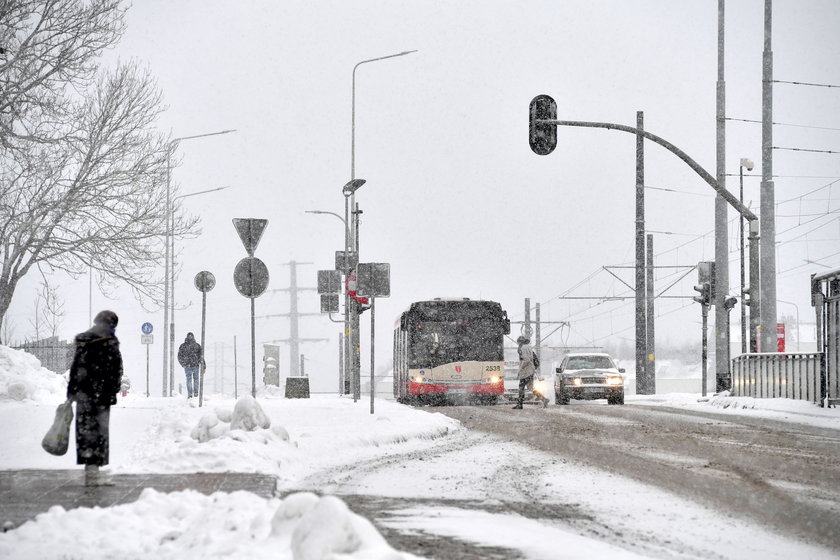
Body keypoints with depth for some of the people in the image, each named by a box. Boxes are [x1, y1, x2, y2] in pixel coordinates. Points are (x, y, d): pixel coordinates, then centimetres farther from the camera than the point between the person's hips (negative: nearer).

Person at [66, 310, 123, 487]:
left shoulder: (82, 341, 12)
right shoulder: (109, 341, -6)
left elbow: (74, 368, 13)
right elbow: (115, 371, -10)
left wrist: (71, 392, 16)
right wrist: (112, 393, -5)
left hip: (82, 393, 6)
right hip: (100, 393, -6)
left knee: (85, 429, 8)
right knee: (99, 431, -3)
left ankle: (90, 471, 12)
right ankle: (93, 471, -7)